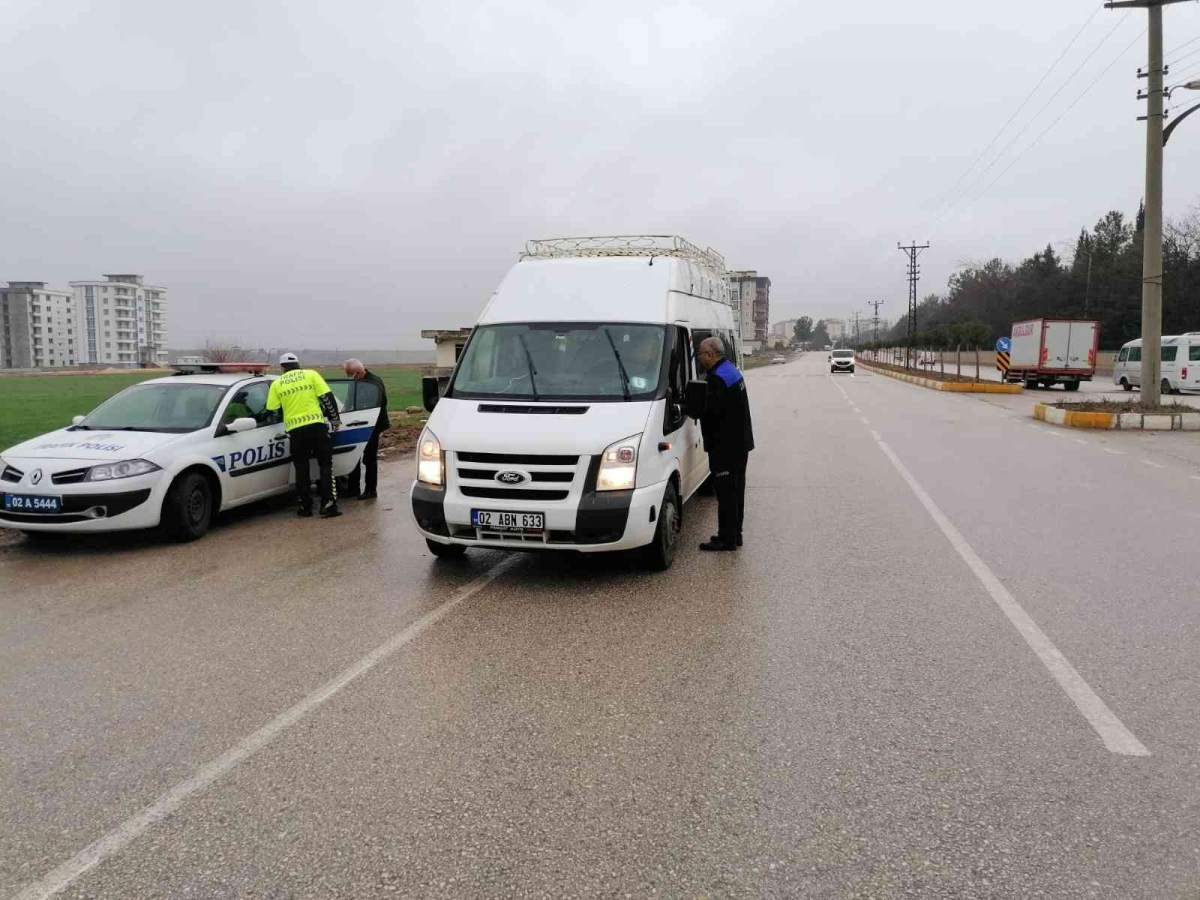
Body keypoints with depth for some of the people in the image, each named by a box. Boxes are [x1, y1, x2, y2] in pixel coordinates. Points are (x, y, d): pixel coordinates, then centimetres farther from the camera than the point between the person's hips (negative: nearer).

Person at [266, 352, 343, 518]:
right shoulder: (311, 374, 6)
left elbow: (271, 411, 10)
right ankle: (328, 506, -3)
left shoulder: (277, 384, 10)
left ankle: (306, 507, 14)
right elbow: (327, 397, -1)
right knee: (325, 466, 5)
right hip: (316, 425, -1)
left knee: (301, 470, 13)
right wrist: (335, 418, 9)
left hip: (295, 430, 1)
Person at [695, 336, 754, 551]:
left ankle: (727, 538, 0)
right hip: (740, 442, 11)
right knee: (735, 490, 16)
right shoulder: (731, 370, 15)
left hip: (726, 445, -11)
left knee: (726, 492, -5)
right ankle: (734, 534, 25)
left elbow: (711, 411, -23)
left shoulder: (718, 378, -19)